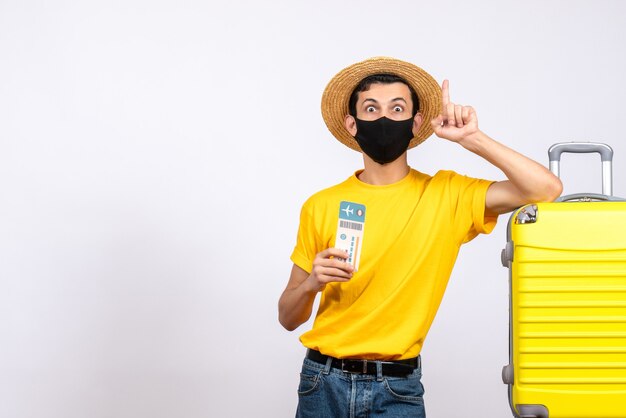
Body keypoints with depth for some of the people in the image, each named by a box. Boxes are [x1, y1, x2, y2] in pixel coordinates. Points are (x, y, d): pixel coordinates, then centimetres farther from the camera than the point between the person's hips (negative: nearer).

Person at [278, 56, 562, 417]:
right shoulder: (321, 207, 0)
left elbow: (546, 189, -12)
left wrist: (471, 138, -14)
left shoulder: (446, 195, -2)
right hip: (324, 383, 1)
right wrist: (310, 284, -17)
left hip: (397, 388, -1)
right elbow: (288, 318, 5)